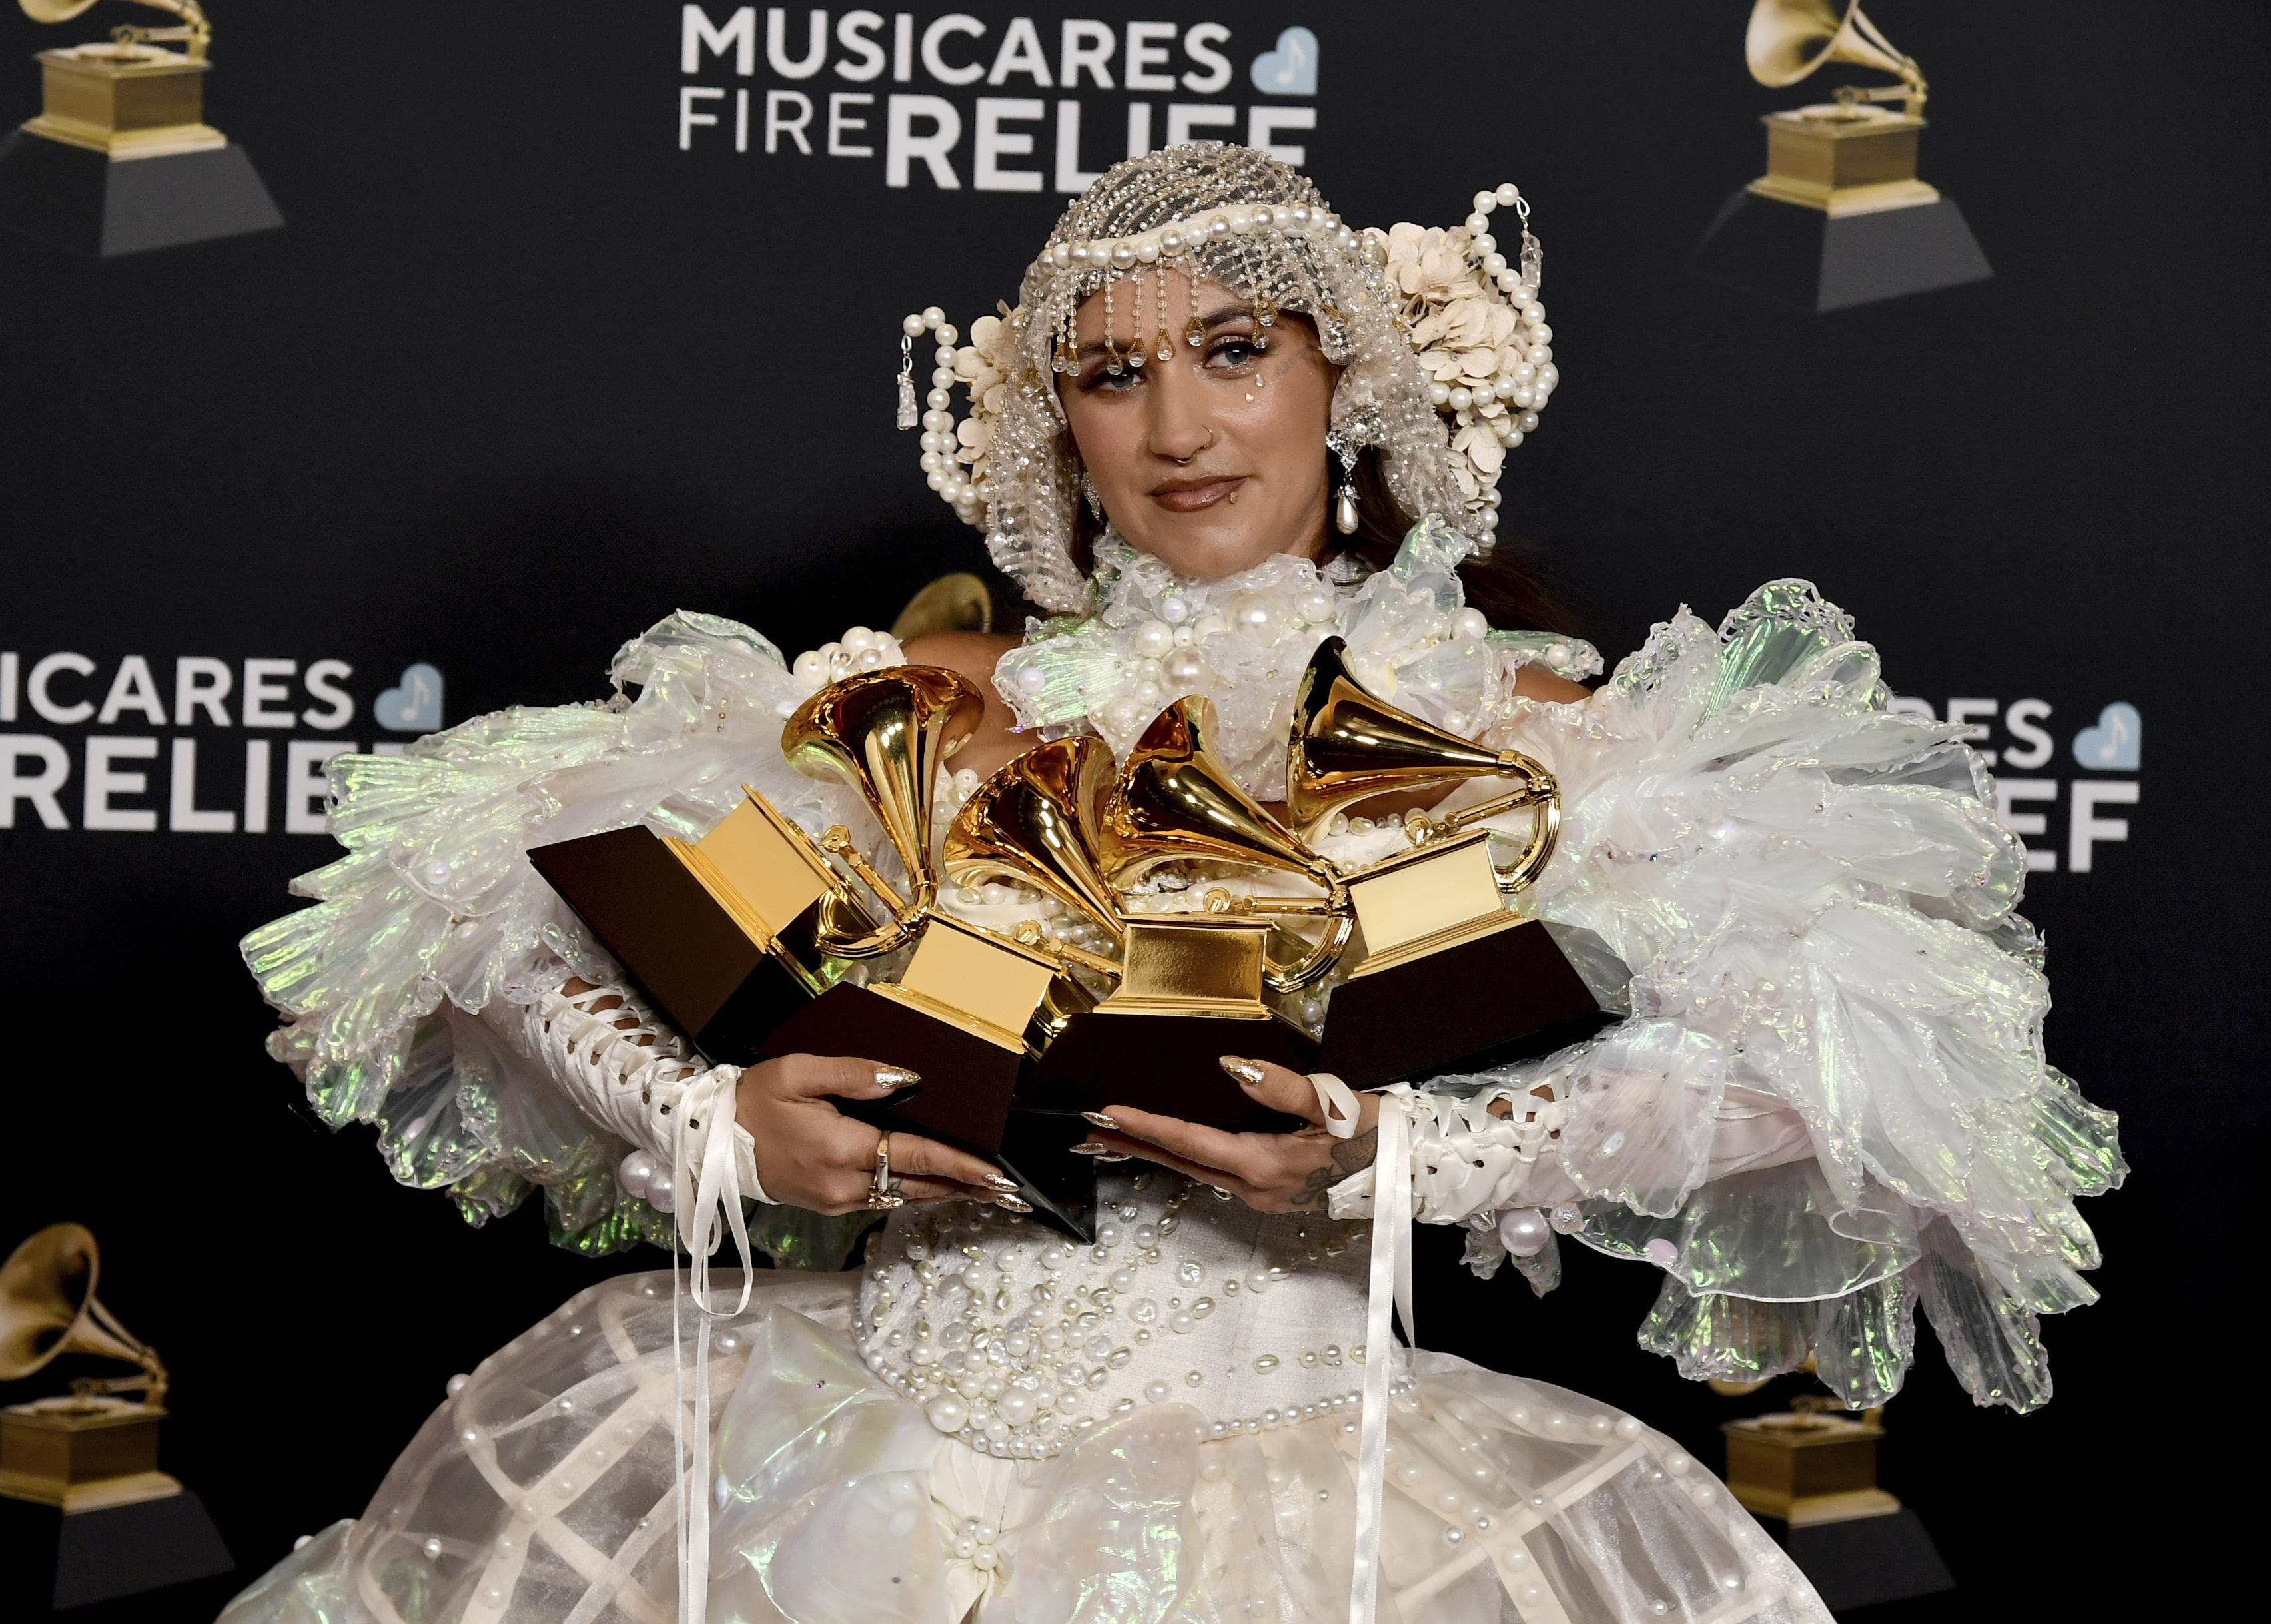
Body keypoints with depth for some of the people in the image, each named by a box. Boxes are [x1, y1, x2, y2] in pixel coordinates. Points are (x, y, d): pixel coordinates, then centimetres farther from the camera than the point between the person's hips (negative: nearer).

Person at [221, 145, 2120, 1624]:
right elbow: (533, 908, 8)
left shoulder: (1499, 726, 4)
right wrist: (729, 1131, -9)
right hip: (880, 1440, 3)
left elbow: (1791, 1038, -10)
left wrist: (1387, 1164, -20)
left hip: (1280, 1450, -2)